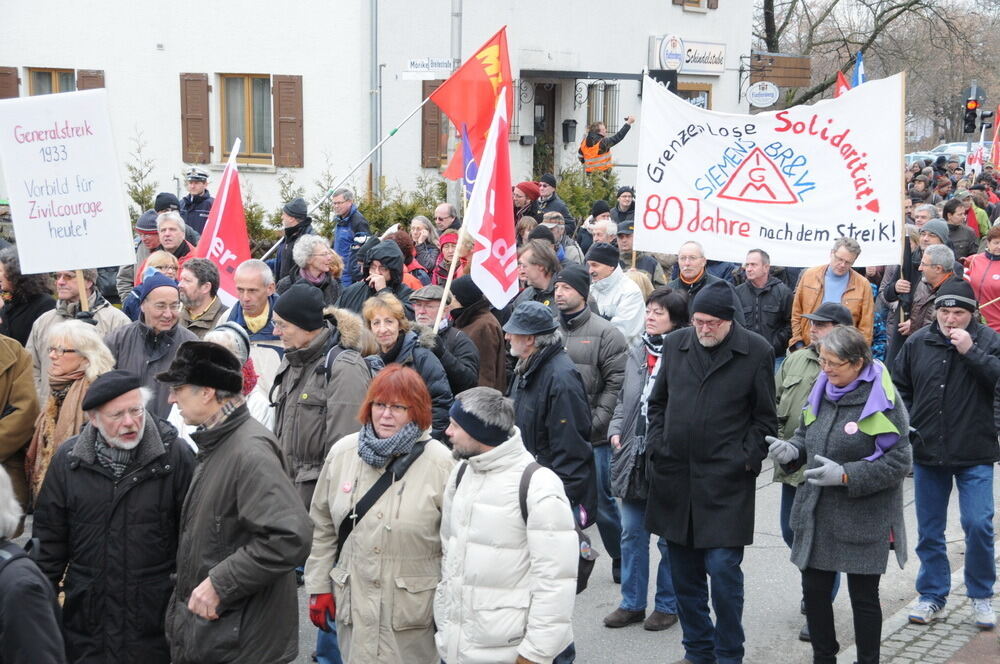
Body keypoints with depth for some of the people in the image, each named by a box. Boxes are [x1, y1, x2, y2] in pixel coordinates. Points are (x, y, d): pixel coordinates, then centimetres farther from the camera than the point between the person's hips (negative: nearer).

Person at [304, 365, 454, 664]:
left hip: (413, 610, -3)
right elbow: (322, 527, 11)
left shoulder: (440, 463, -11)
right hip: (354, 603, 4)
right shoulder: (342, 453, 2)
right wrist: (318, 588, 10)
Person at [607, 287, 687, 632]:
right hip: (633, 459, 7)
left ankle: (667, 605, 22)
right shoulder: (636, 351, 8)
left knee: (670, 538, 8)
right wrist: (615, 431, 6)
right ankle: (632, 603, 25)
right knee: (632, 534, 14)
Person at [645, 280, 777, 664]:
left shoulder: (756, 352, -3)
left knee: (723, 569, -8)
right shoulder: (675, 345, 8)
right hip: (674, 475, 4)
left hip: (727, 479, -4)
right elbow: (658, 402, 18)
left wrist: (748, 459, -6)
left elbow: (764, 417, 3)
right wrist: (656, 445, 7)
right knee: (684, 573, 11)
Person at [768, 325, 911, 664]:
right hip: (817, 513, 6)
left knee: (863, 595, 7)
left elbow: (898, 461, -15)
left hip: (863, 519, -6)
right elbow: (806, 434, 18)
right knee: (814, 589, 11)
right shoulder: (822, 389, 5)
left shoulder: (882, 399, -14)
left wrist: (845, 475, -22)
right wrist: (791, 451, -5)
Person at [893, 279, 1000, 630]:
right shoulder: (918, 343, 2)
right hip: (927, 452, 3)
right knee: (929, 530, 11)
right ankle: (932, 596, 25)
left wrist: (972, 351, -25)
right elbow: (899, 387, 13)